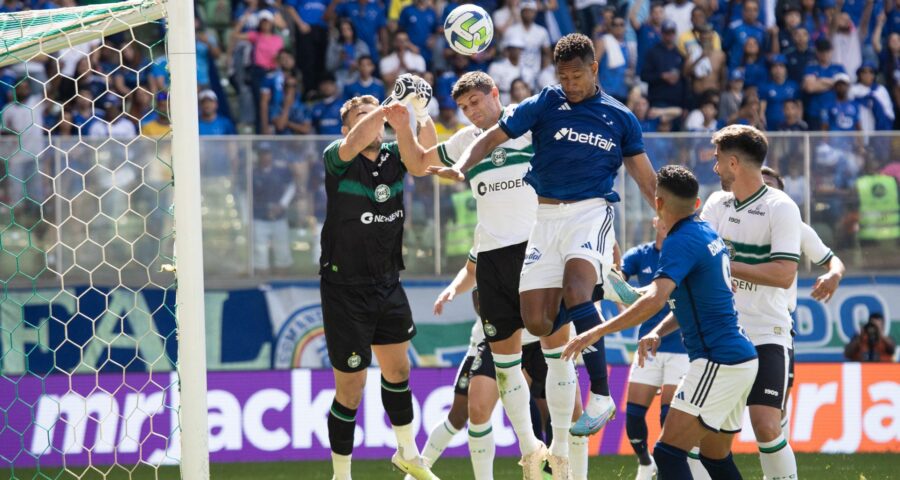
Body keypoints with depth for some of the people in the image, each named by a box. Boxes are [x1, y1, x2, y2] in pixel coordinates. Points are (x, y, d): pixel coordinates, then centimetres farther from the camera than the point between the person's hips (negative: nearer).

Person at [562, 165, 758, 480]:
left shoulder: (680, 241, -14)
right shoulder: (708, 234, 14)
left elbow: (655, 299, -28)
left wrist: (597, 332, -27)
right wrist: (658, 332, 12)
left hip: (718, 364, -10)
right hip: (741, 359, 10)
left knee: (669, 452, -12)